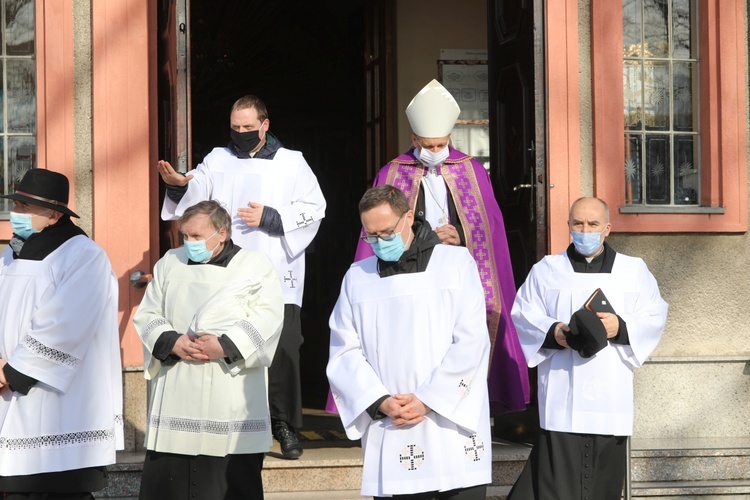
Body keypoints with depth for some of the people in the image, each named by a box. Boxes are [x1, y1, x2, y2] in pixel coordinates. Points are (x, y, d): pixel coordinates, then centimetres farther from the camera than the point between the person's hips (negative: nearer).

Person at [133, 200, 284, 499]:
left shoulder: (256, 267, 3)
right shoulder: (170, 264, 14)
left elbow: (266, 320, -8)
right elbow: (146, 315, 11)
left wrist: (226, 346, -20)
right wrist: (171, 342, -9)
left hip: (230, 403, -3)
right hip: (176, 398, 3)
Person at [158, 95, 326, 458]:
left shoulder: (291, 162, 12)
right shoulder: (217, 161, 15)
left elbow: (314, 209, 4)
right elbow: (196, 195, -2)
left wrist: (271, 218, -8)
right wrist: (178, 184, -25)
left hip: (277, 278, -1)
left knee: (282, 350, -8)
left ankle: (285, 425, 3)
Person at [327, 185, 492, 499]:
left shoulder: (456, 262, 5)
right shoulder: (357, 277, 12)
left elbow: (471, 342, -3)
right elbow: (344, 353, 7)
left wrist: (427, 400, -10)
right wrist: (381, 402, -9)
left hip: (453, 428, -2)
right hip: (391, 438, 2)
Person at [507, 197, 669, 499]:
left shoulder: (634, 271, 12)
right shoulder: (546, 270, 12)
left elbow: (654, 316, 6)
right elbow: (523, 315, 6)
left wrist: (621, 327, -13)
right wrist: (552, 332, -13)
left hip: (611, 392, 1)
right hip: (563, 392, -1)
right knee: (558, 475, -11)